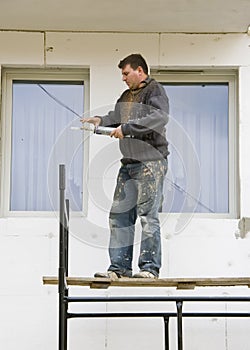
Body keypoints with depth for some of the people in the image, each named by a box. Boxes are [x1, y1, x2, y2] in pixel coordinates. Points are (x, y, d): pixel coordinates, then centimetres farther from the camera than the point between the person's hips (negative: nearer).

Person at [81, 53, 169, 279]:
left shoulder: (155, 90, -4)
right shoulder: (126, 96, 23)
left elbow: (160, 117, -19)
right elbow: (117, 117, 25)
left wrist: (126, 128, -19)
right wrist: (101, 120, 4)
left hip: (151, 161, -8)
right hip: (129, 163, 9)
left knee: (148, 215, -8)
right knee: (119, 215, 5)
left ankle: (150, 267, -4)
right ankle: (119, 267, 8)